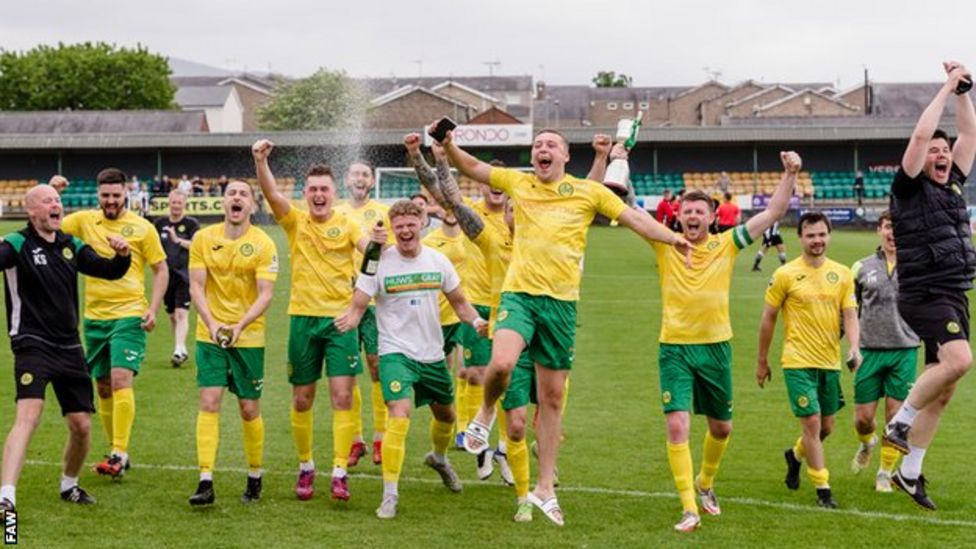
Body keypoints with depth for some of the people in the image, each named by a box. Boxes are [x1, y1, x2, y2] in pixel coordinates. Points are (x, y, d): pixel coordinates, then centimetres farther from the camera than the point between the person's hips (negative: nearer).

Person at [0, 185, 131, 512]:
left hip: (69, 347, 6)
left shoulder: (70, 246, 12)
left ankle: (69, 485, 32)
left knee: (82, 425, 8)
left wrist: (122, 255, -4)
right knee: (28, 416, -23)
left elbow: (110, 271, 18)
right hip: (33, 346, -6)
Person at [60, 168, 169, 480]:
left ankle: (119, 454, -16)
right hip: (94, 316, 4)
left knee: (121, 379, -18)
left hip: (129, 315, -4)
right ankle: (117, 452, 21)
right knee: (103, 387, 9)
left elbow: (161, 270, 3)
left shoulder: (142, 228, -1)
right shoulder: (84, 221, 6)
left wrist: (153, 309, -7)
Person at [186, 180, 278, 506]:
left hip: (249, 336, -1)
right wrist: (211, 323, -18)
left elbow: (265, 295, -10)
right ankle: (205, 482, -10)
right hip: (210, 335, 1)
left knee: (249, 409, 4)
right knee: (209, 403, -9)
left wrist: (239, 325, -24)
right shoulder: (203, 239, 1)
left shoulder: (263, 244, -5)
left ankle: (255, 478, 21)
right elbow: (196, 287, -2)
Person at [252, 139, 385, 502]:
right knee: (302, 400, 8)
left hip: (340, 318, -1)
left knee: (342, 396, -8)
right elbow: (270, 193, -13)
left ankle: (340, 472, -5)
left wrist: (379, 242, -40)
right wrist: (260, 161, -30)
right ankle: (305, 467, 24)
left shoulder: (346, 224, 2)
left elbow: (366, 246, -16)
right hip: (303, 318, 1)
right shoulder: (295, 221, 3)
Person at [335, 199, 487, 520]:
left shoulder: (437, 261, -1)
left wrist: (475, 320, -10)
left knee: (445, 413, 22)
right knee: (399, 417, -22)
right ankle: (390, 495, -14)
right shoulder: (380, 263, -11)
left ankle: (439, 458, 56)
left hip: (432, 354, 5)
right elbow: (358, 306, -12)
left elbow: (458, 301, 10)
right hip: (396, 352, -5)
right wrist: (349, 320, -35)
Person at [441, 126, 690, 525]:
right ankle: (486, 412, 6)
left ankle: (545, 487, 17)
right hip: (519, 294, -1)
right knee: (501, 364, -29)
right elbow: (471, 168, 15)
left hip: (562, 302, 1)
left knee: (552, 397, 7)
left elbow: (633, 217, 8)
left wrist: (672, 237, -4)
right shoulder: (518, 182, 9)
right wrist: (448, 146, -2)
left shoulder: (588, 191, 6)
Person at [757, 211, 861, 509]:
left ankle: (795, 455, 43)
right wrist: (762, 361, 4)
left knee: (826, 426, 13)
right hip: (798, 362, -5)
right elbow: (768, 318, 1)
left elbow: (850, 314, 2)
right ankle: (823, 490, -1)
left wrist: (854, 347, -17)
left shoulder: (842, 274, 5)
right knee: (811, 422, -10)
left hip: (830, 362, 5)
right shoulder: (785, 274, -6)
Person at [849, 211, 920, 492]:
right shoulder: (862, 268, 6)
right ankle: (867, 443, 36)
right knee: (863, 418, 2)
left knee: (895, 415, -1)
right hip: (870, 350, 1)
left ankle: (886, 472, 15)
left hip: (904, 350, -1)